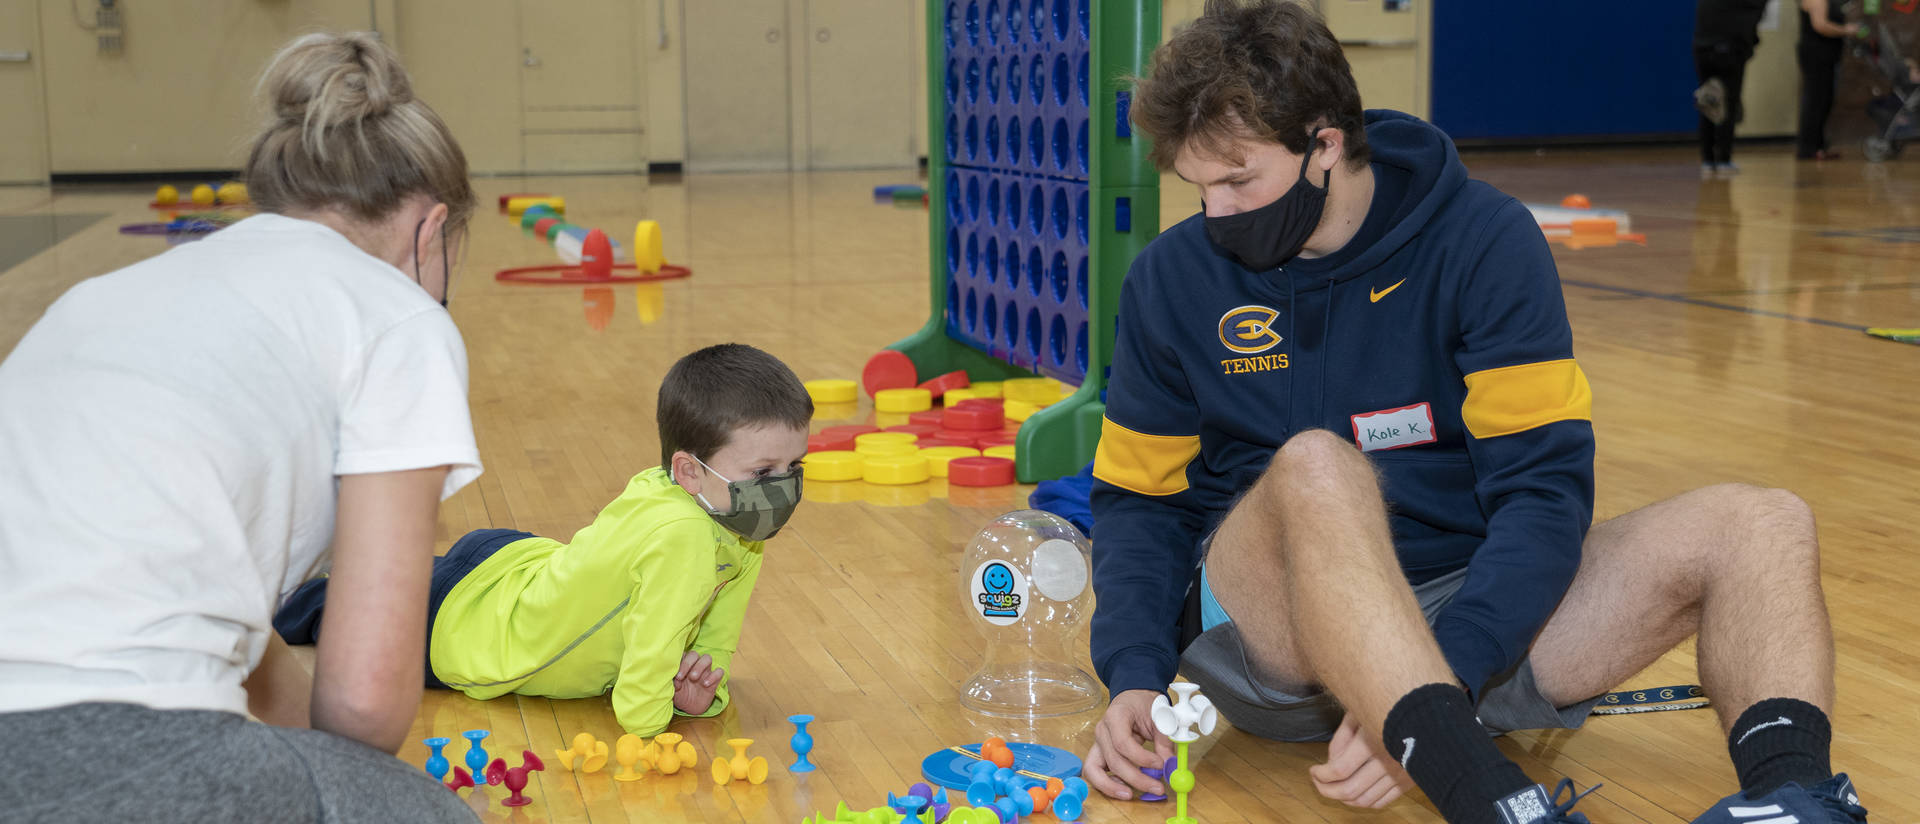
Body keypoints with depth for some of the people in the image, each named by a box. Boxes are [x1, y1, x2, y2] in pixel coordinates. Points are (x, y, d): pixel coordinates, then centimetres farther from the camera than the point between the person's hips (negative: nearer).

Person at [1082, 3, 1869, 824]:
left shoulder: (1484, 240, -4)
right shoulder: (1172, 277, 2)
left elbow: (1546, 489, -10)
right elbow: (1138, 500, 7)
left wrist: (1430, 692, -25)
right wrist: (1132, 676, -13)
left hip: (1466, 622, 2)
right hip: (1271, 627, -1)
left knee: (1762, 523, -14)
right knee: (1314, 468, -35)